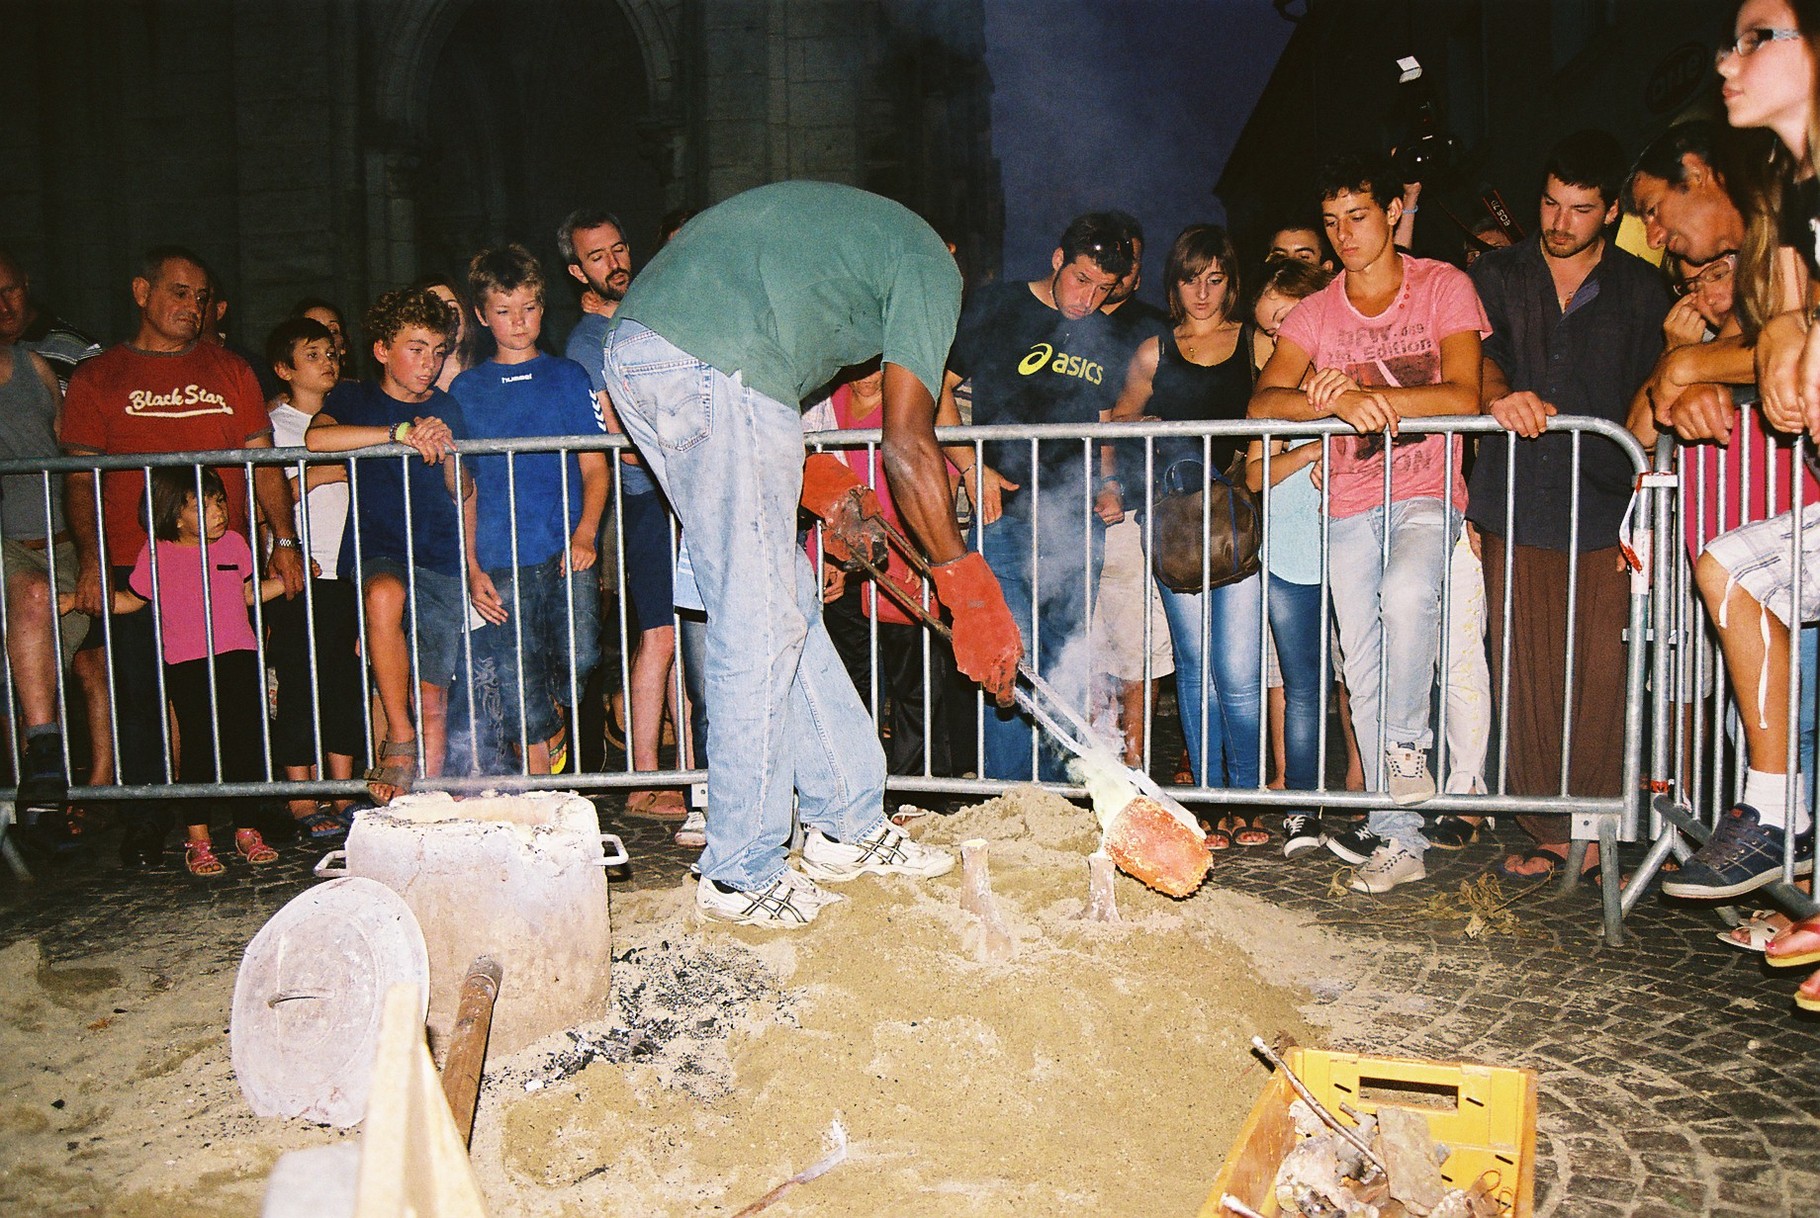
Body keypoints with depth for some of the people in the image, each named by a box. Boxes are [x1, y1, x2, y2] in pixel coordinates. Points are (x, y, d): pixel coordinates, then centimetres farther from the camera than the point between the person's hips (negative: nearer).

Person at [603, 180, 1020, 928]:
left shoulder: (844, 225, 33)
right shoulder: (930, 266, 8)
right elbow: (908, 445, -2)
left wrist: (821, 491, 31)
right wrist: (970, 588, 3)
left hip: (633, 350, 9)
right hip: (711, 371, -9)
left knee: (787, 602, 14)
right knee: (760, 629, 0)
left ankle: (848, 824, 24)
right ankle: (742, 876, 11)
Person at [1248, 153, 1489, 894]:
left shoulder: (1443, 288, 1)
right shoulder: (1314, 313, 8)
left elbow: (1462, 396, -12)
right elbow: (1262, 403, -6)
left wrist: (1362, 395, -21)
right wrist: (1334, 401, -25)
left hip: (1425, 493, -3)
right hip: (1349, 504, 3)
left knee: (1407, 592, -34)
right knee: (1365, 670, 0)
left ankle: (1409, 743, -9)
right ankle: (1398, 838, 8)